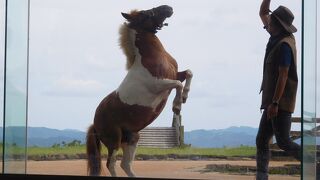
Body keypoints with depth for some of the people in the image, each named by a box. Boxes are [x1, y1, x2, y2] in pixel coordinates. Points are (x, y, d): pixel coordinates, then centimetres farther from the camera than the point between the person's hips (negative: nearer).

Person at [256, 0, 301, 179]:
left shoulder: (284, 45, -18)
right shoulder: (277, 36, 10)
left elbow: (283, 76, -22)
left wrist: (274, 103, -24)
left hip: (280, 101, -10)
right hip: (272, 101, 10)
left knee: (284, 142, -10)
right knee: (262, 141, 8)